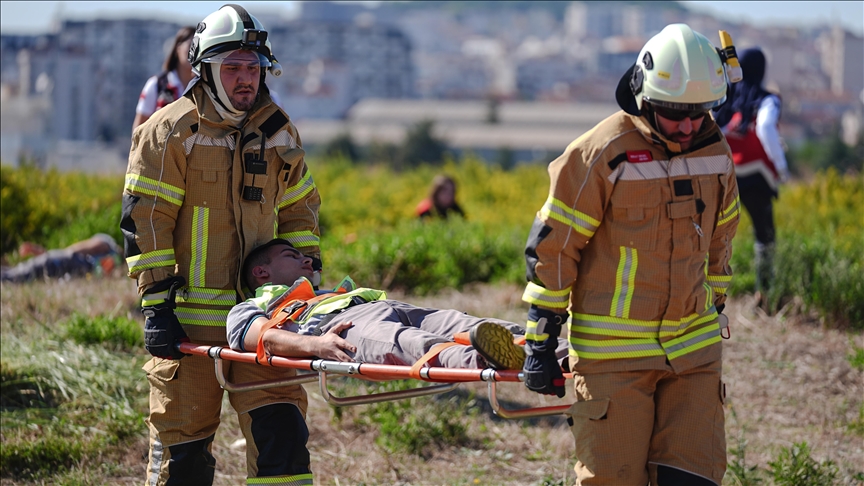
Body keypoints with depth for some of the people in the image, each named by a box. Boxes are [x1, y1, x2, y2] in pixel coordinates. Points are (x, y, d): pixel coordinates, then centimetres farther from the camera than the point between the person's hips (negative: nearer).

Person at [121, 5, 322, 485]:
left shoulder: (278, 131, 10)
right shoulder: (169, 132, -5)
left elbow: (299, 211, 20)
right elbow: (144, 221, -7)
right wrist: (156, 305, -12)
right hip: (188, 314, -4)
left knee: (280, 426, -3)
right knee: (182, 434, 2)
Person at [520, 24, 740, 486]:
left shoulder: (715, 153, 5)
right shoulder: (601, 154, -13)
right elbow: (551, 247, -8)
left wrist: (714, 314, 25)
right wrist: (540, 342, -7)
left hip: (692, 348, 5)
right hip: (613, 351, -5)